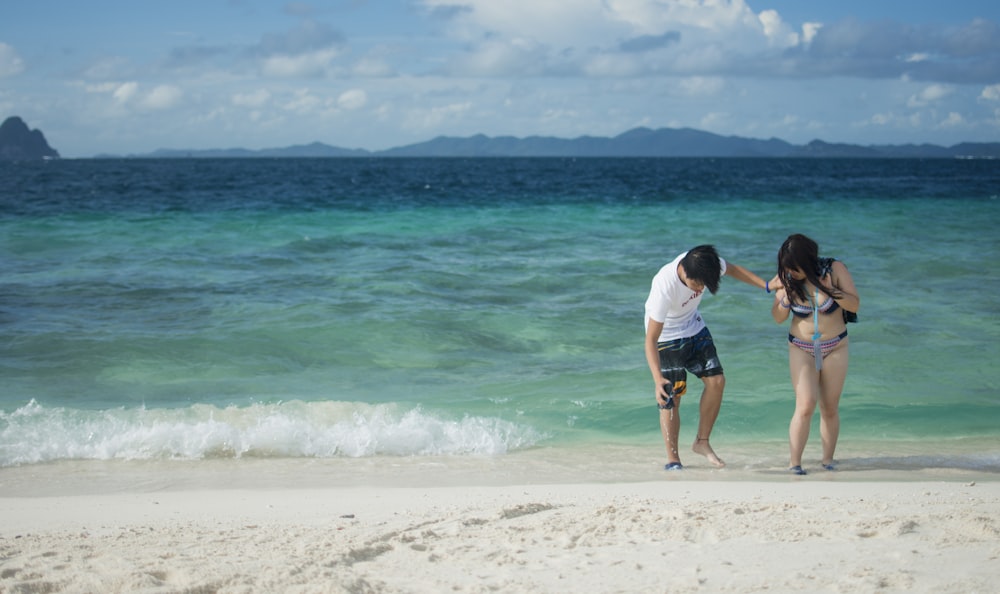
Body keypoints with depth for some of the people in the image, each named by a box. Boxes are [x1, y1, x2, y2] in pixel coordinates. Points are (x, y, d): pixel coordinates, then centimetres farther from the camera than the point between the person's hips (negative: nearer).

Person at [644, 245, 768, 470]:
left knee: (716, 380, -1)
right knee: (670, 398, -7)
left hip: (694, 328, 6)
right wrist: (657, 379, -48)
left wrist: (768, 286, -8)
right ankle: (672, 459, 5)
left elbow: (732, 269, 1)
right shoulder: (664, 288, -40)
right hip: (666, 337, -6)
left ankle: (702, 442, 13)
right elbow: (651, 340, -37)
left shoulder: (705, 264, -24)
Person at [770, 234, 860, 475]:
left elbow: (855, 304, -9)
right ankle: (794, 462, -9)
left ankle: (828, 458, 18)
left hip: (835, 348, 1)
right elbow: (778, 318, -2)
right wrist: (783, 296, -20)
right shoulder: (789, 279, -8)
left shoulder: (834, 269, -11)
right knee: (805, 406, -14)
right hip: (801, 349, 0)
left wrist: (832, 291, -26)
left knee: (830, 409, 4)